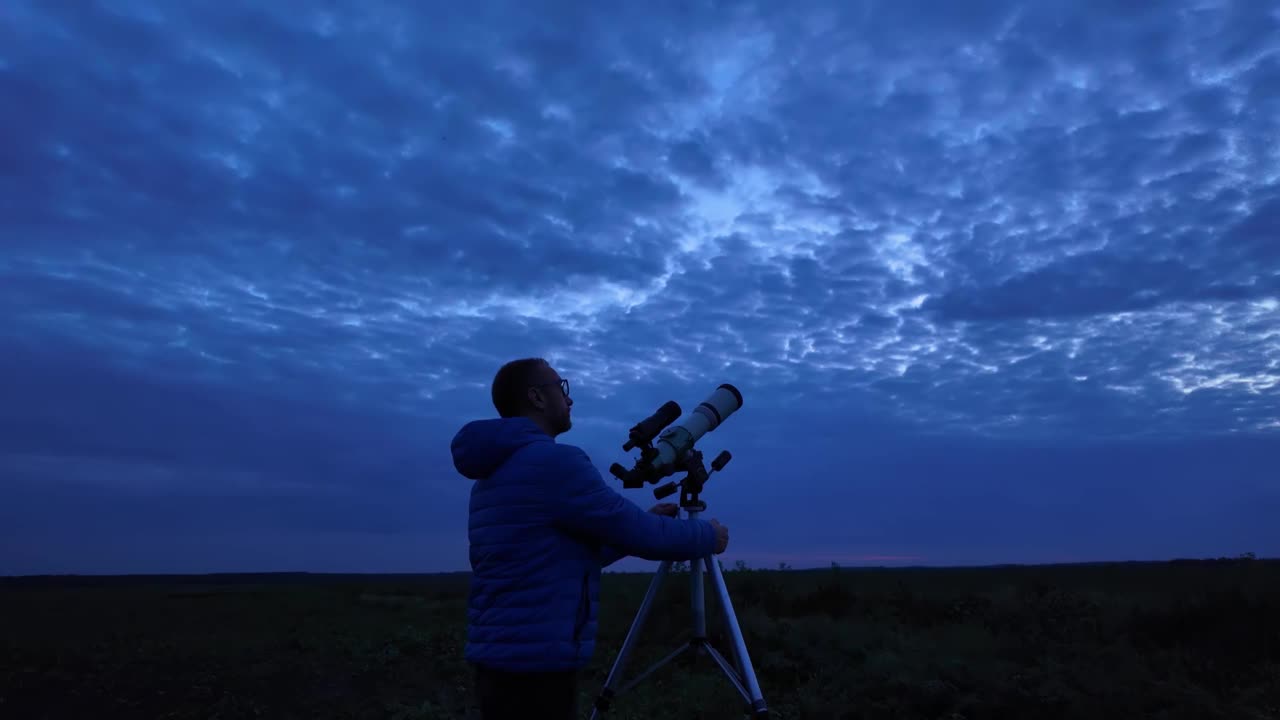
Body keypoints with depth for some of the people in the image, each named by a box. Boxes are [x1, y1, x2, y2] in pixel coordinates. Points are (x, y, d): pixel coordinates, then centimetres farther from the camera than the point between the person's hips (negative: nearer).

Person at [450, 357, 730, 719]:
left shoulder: (492, 473, 14)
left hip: (502, 659, 9)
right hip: (537, 665, -9)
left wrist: (644, 523, 19)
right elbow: (641, 536, -12)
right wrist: (708, 536, 5)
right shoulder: (555, 461, -16)